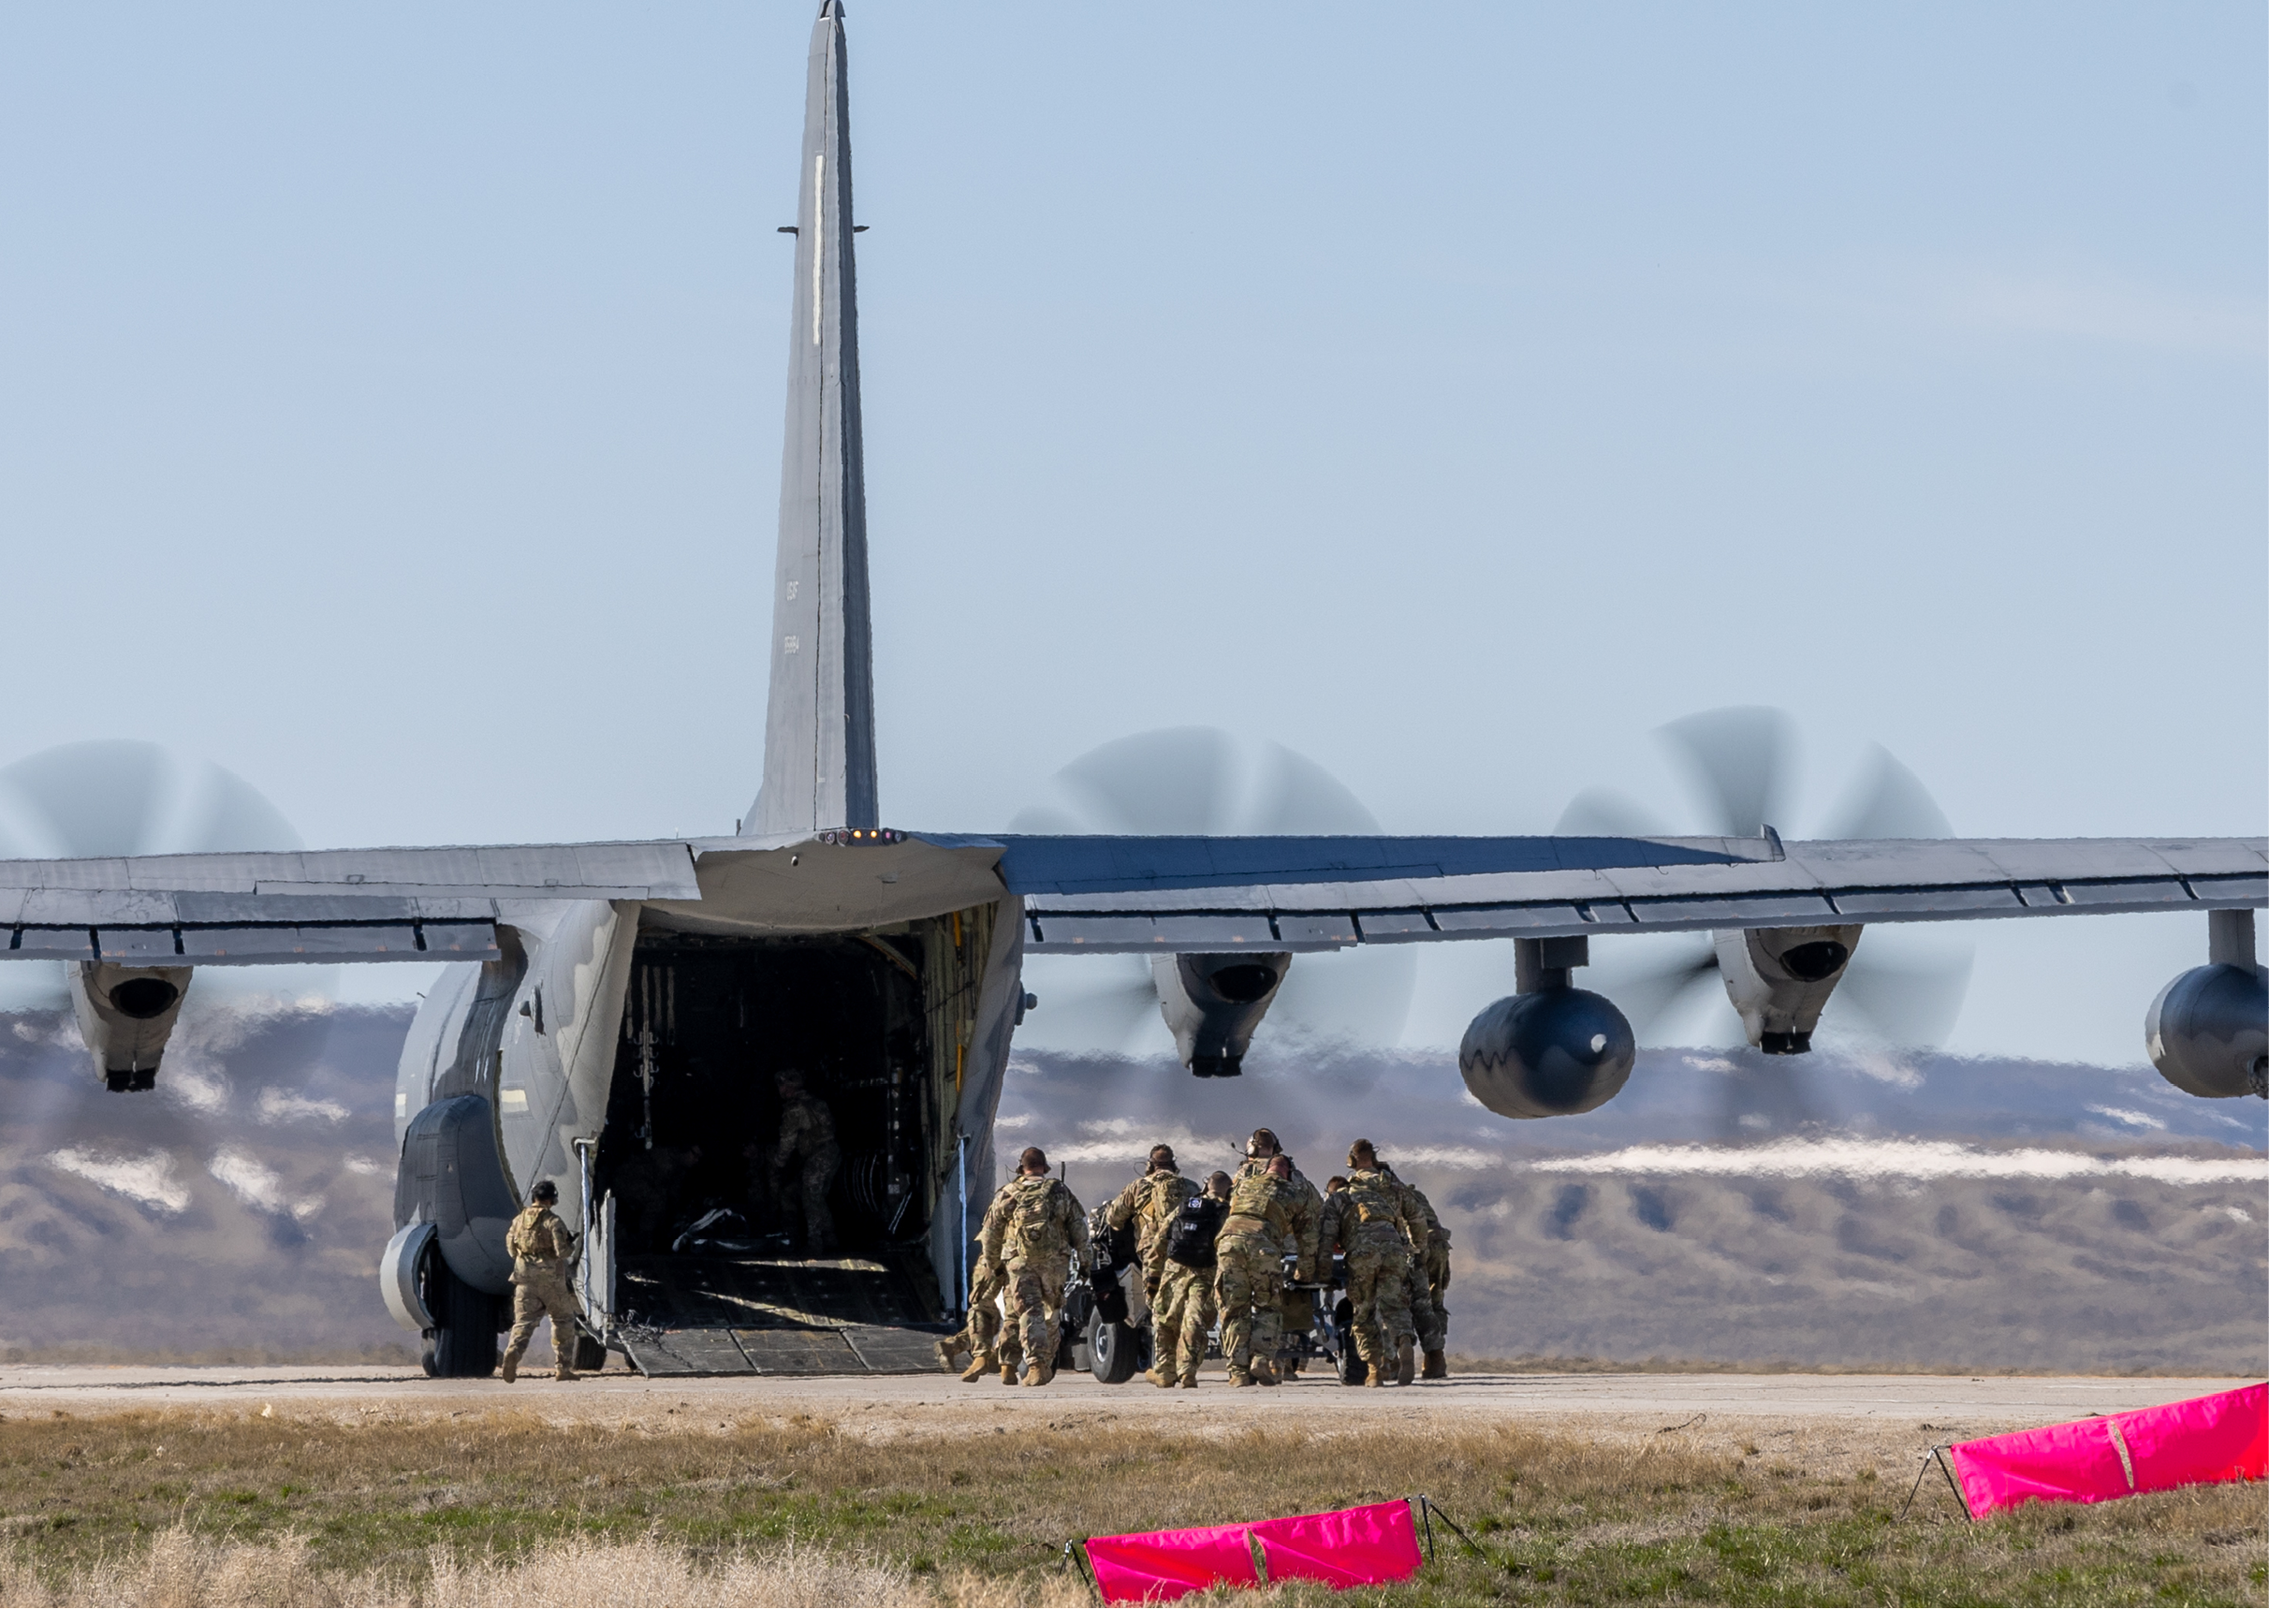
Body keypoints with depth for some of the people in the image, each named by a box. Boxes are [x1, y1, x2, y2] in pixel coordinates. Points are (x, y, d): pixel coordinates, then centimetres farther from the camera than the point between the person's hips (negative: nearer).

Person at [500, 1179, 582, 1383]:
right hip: (550, 1279, -3)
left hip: (524, 1276, 3)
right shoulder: (552, 1221, -10)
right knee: (563, 1320, 13)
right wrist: (571, 1245, 7)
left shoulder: (519, 1220, 6)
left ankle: (513, 1351, -30)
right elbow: (562, 1251, -14)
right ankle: (565, 1368, 14)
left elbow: (511, 1247, 15)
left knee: (523, 1320, -1)